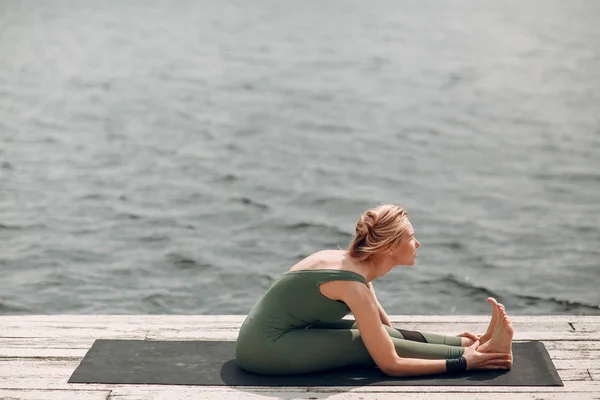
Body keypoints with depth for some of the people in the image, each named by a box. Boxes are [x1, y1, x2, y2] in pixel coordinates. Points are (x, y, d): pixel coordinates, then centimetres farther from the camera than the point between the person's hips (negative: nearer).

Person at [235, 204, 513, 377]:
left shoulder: (352, 263, 4)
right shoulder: (354, 284, -22)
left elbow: (386, 326, 17)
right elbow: (390, 364, -20)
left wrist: (452, 341, 18)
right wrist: (462, 363, -14)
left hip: (268, 337, 8)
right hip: (265, 349, -8)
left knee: (380, 334, 1)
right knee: (374, 342, -11)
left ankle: (471, 345, 6)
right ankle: (476, 352, -4)